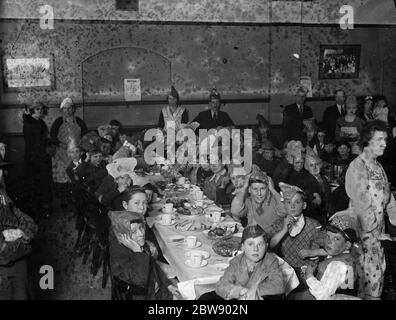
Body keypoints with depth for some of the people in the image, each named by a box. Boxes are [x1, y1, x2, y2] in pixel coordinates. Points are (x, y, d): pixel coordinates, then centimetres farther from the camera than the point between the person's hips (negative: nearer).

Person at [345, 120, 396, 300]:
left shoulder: (378, 167, 13)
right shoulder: (357, 167, -13)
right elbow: (361, 204, -16)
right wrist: (371, 235, -15)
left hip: (378, 232, 8)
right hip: (363, 233, -8)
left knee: (379, 273, 11)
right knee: (371, 277, -6)